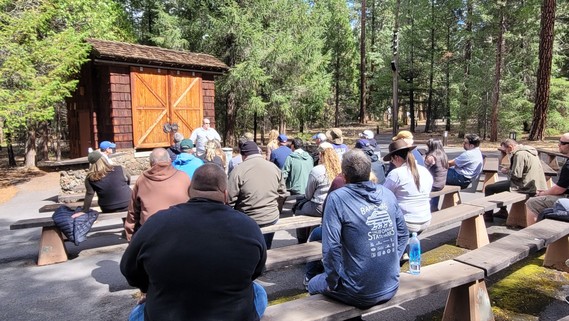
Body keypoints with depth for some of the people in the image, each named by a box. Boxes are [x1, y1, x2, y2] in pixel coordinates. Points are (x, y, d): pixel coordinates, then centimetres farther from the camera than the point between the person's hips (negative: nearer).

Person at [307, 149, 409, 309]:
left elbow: (331, 247, -20)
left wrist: (333, 283, -7)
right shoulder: (388, 194, -1)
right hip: (392, 286, 6)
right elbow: (403, 234, 7)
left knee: (313, 284, 23)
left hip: (360, 294, -5)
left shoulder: (337, 198, -16)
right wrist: (390, 266, 14)